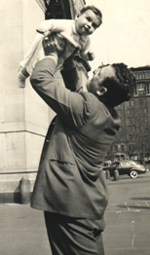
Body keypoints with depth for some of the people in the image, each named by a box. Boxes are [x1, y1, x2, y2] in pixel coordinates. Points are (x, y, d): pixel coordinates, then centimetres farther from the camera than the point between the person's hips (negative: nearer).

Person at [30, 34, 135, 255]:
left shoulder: (87, 107, -23)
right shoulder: (109, 115, 3)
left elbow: (39, 79, -20)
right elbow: (76, 88, 20)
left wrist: (50, 55, -2)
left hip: (71, 204, -9)